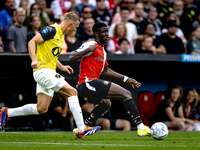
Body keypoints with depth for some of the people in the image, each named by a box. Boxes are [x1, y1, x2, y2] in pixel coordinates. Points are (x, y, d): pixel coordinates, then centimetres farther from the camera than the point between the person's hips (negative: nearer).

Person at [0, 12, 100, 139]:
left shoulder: (61, 36, 19)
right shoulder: (52, 30, -11)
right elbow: (32, 42, -17)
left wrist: (61, 67, 19)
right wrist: (34, 60, -29)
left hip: (49, 73, 10)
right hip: (43, 71, -10)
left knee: (41, 109, 7)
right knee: (72, 92, -15)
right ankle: (82, 130, -15)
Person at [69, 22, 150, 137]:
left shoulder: (102, 51, 22)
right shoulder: (91, 46, -7)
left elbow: (105, 70, 33)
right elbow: (72, 58, -16)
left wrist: (125, 79, 31)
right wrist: (88, 50, -27)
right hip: (89, 83, -11)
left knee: (105, 103, 36)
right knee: (126, 94, -11)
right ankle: (141, 127, -16)